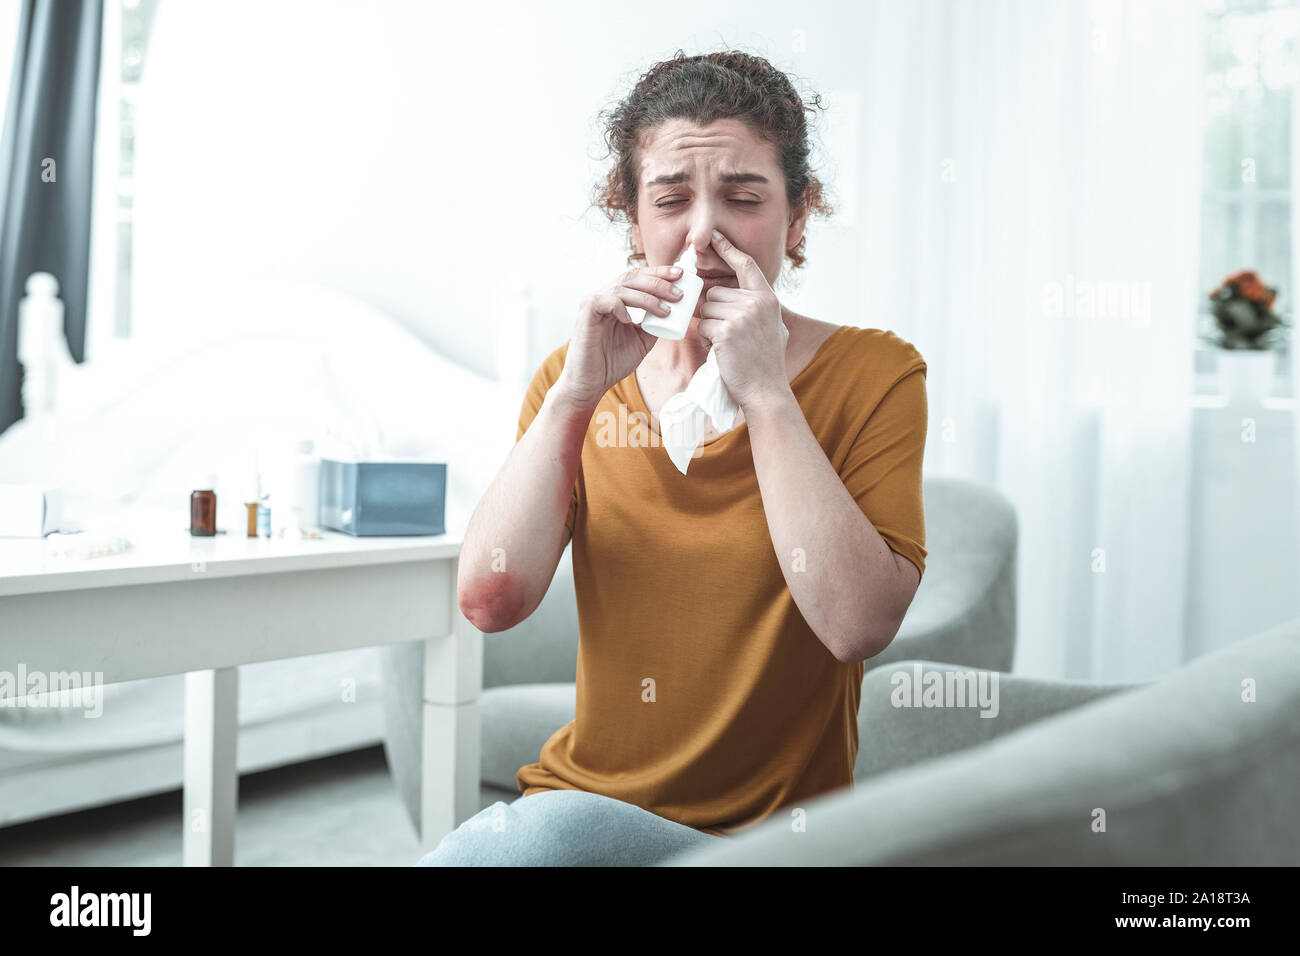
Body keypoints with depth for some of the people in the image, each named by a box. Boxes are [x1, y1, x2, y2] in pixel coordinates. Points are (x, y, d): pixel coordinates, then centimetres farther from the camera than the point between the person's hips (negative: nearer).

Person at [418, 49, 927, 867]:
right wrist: (575, 394, -14)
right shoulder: (582, 378, 6)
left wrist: (764, 394, -19)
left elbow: (859, 626, -19)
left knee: (550, 832, -31)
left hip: (767, 827, -3)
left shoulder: (874, 373, -4)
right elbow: (490, 601, -7)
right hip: (580, 799, 3)